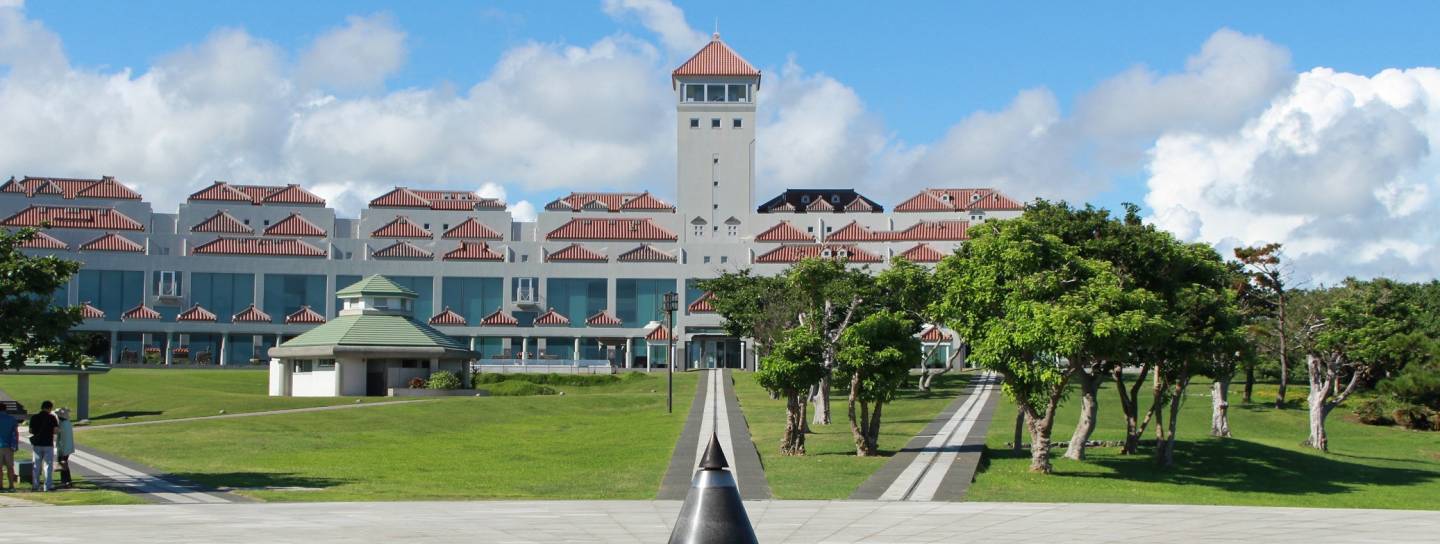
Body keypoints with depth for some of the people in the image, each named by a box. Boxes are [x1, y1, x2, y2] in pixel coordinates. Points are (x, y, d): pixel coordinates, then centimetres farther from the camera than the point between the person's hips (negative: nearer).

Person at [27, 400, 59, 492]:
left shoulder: (34, 417, 3)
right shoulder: (52, 417, -6)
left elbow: (31, 431, 4)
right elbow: (56, 430, -9)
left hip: (37, 444, 3)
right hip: (48, 444, -3)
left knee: (36, 466, 9)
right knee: (48, 465, 2)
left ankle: (35, 485, 10)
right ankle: (48, 485, -1)